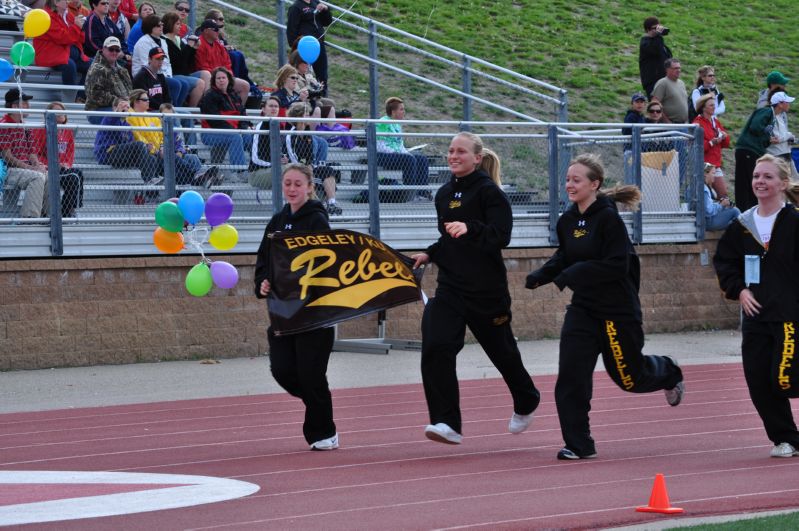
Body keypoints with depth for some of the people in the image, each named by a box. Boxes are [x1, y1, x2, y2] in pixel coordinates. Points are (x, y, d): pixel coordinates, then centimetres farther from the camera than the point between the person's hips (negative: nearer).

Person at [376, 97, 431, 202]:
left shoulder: (398, 125, 19)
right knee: (409, 159, -30)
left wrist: (405, 151, 5)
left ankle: (423, 192, -14)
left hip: (397, 153, 9)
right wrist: (396, 152, -20)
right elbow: (379, 146, -17)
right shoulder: (383, 123, -11)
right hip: (383, 156, -9)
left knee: (422, 158, -6)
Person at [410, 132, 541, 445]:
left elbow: (501, 237, -22)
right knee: (435, 347, -16)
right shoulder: (445, 194, 10)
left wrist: (469, 229, -37)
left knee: (500, 348, 13)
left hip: (486, 287, -5)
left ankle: (526, 403, 43)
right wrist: (430, 255, 6)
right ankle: (447, 423, -16)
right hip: (450, 286, 5)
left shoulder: (488, 192, -12)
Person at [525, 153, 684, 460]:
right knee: (571, 375, -9)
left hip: (617, 308, -6)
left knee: (629, 376, 9)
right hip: (583, 307, 6)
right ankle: (579, 444, -3)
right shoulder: (567, 221, 4)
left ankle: (669, 373, 44)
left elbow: (617, 265, -24)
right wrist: (540, 276, 1)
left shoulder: (608, 218, -18)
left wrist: (572, 275, -26)